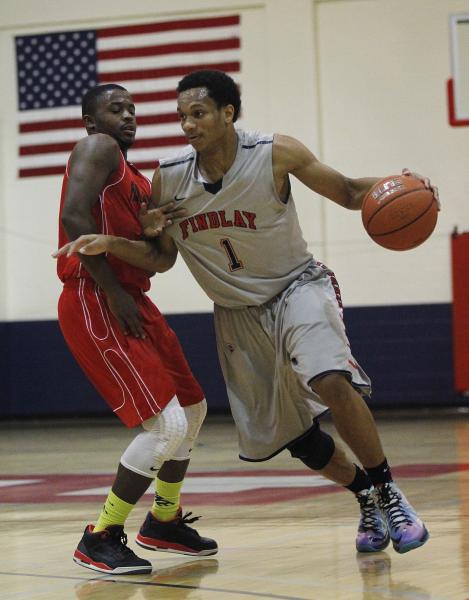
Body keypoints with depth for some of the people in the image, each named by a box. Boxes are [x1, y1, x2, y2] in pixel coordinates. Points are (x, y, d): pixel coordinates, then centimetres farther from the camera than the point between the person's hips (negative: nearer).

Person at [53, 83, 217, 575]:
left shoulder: (136, 181, 21)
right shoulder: (98, 148, -6)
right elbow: (74, 216, -22)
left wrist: (163, 224, 0)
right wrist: (114, 291, -21)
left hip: (130, 301, 10)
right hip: (94, 305, -10)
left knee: (192, 410, 20)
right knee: (166, 424, -15)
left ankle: (164, 522, 34)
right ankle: (101, 539, -6)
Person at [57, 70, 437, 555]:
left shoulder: (276, 154, -19)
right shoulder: (168, 178, -11)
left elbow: (349, 193, -8)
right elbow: (161, 258, 0)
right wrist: (108, 244, -17)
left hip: (297, 286, -4)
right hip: (238, 311, 4)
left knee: (331, 382, -31)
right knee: (293, 436, 6)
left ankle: (387, 492, -11)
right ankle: (365, 497, 33)